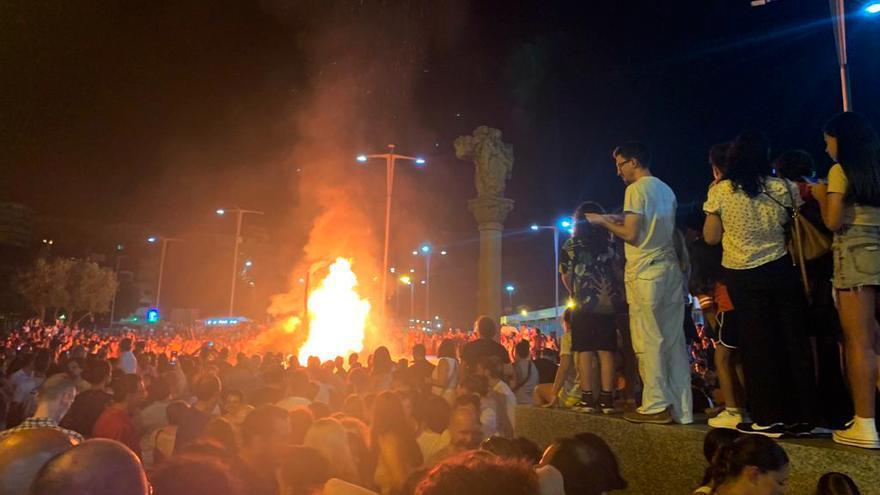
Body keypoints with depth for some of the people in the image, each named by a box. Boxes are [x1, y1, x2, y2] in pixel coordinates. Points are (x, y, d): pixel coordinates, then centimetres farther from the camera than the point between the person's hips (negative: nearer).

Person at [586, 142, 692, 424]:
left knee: (648, 341, -3)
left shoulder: (636, 189, -8)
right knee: (674, 341, 8)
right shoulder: (666, 190, 18)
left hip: (645, 273, -8)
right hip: (671, 271, 8)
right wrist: (618, 221, 21)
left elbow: (631, 235, -14)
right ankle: (681, 409, 13)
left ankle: (656, 406, 1)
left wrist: (603, 221, 1)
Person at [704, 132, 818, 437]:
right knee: (793, 340, 10)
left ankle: (768, 418, 12)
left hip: (742, 277, -1)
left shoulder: (720, 191, -8)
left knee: (758, 344, 6)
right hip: (780, 271, 2)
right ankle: (802, 417, 18)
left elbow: (711, 238, -2)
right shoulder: (782, 188, -2)